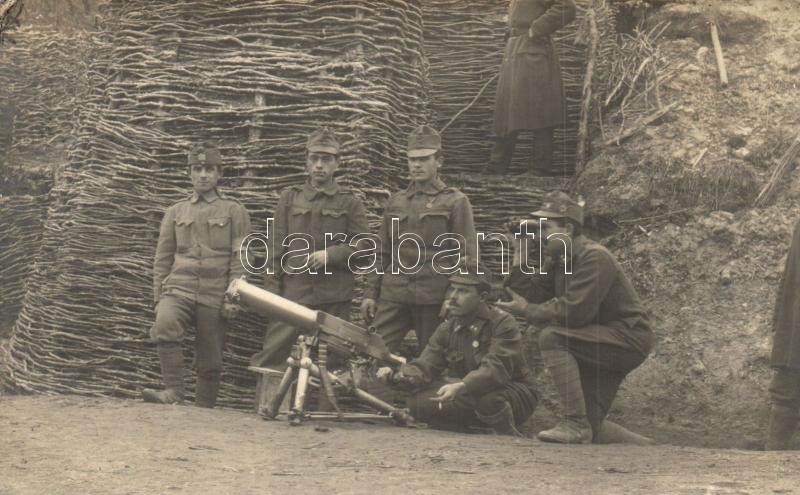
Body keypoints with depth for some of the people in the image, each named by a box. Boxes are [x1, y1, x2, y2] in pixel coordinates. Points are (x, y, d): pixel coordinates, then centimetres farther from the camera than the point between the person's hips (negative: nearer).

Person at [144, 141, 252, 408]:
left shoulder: (235, 212, 7)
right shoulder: (175, 213, 14)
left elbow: (240, 258, 2)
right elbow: (162, 260, 16)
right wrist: (158, 298, 9)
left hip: (214, 297, -1)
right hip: (178, 289, 1)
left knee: (210, 364, 3)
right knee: (164, 326, -30)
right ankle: (173, 391, -26)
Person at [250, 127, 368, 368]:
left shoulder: (350, 202, 8)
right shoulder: (290, 198, 12)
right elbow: (276, 246, 9)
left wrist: (330, 254, -13)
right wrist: (271, 288, 2)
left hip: (335, 297, -1)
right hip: (293, 292, 1)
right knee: (268, 359, -6)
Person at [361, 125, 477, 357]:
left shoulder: (455, 202, 1)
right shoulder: (396, 202, 15)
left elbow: (467, 255, -2)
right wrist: (370, 292, 11)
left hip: (435, 300, -3)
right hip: (394, 297, 4)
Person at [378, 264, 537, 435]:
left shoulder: (503, 323, -18)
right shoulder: (447, 329, 2)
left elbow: (495, 369, -33)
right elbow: (425, 367, -9)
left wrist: (461, 387, -50)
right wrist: (395, 376, -30)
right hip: (469, 394, 5)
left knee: (487, 397, -40)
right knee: (418, 401, -17)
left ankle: (510, 439, -10)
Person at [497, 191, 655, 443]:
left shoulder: (595, 258, -18)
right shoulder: (558, 261, 10)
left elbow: (574, 311, -28)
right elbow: (530, 295, 1)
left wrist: (527, 310, -19)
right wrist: (518, 258, -3)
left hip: (628, 340, -9)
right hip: (601, 343, 9)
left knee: (551, 337, -28)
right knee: (589, 429, 7)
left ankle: (575, 422, -26)